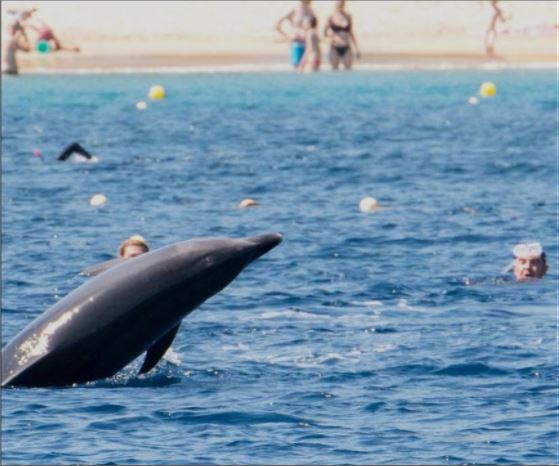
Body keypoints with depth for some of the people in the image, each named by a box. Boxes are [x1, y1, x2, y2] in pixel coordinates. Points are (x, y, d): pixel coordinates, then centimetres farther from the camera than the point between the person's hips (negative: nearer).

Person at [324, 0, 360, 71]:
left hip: (346, 49, 2)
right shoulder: (331, 17, -2)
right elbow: (326, 33, 2)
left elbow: (350, 33, 14)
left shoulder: (348, 17, 6)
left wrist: (356, 48, 13)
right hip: (335, 48, -2)